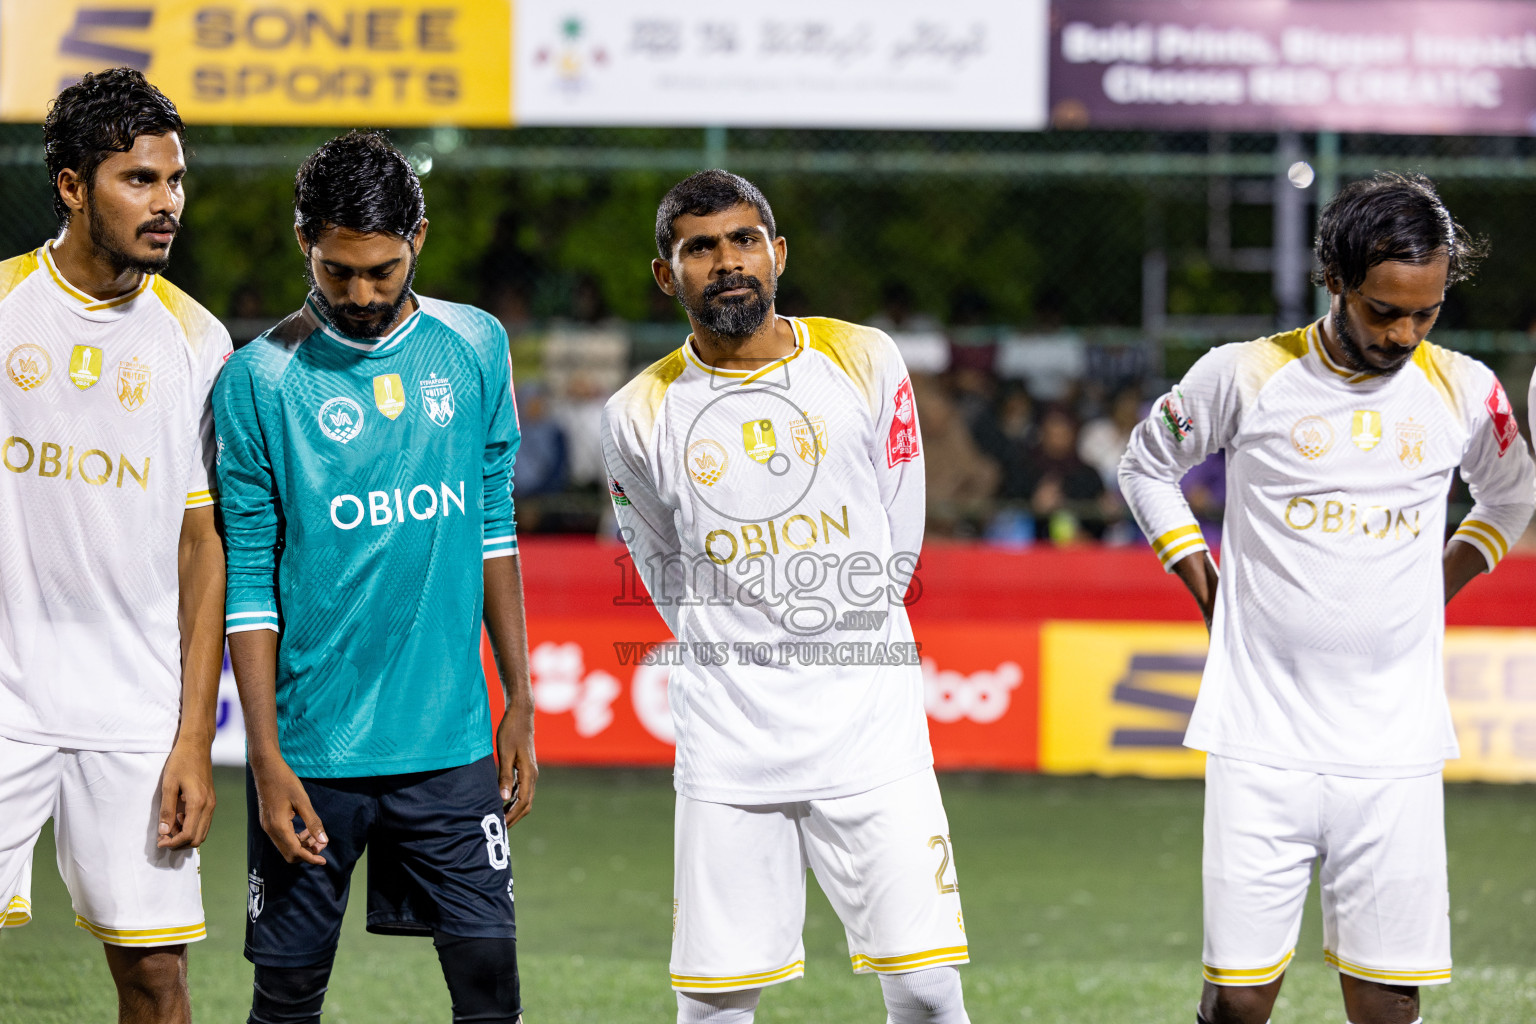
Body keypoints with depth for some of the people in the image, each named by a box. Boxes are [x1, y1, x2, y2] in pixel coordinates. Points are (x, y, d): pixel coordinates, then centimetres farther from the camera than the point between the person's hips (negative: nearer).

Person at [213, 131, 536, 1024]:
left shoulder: (476, 347, 5)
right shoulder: (261, 380, -6)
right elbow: (248, 587, -4)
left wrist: (519, 703, 10)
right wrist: (266, 758, -9)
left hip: (452, 742, 2)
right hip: (315, 748, -2)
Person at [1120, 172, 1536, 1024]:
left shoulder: (1463, 392, 5)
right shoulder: (1245, 377, -2)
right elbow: (1147, 465, 16)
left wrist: (1444, 582, 14)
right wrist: (1206, 591, 8)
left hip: (1395, 753, 2)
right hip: (1261, 747, -2)